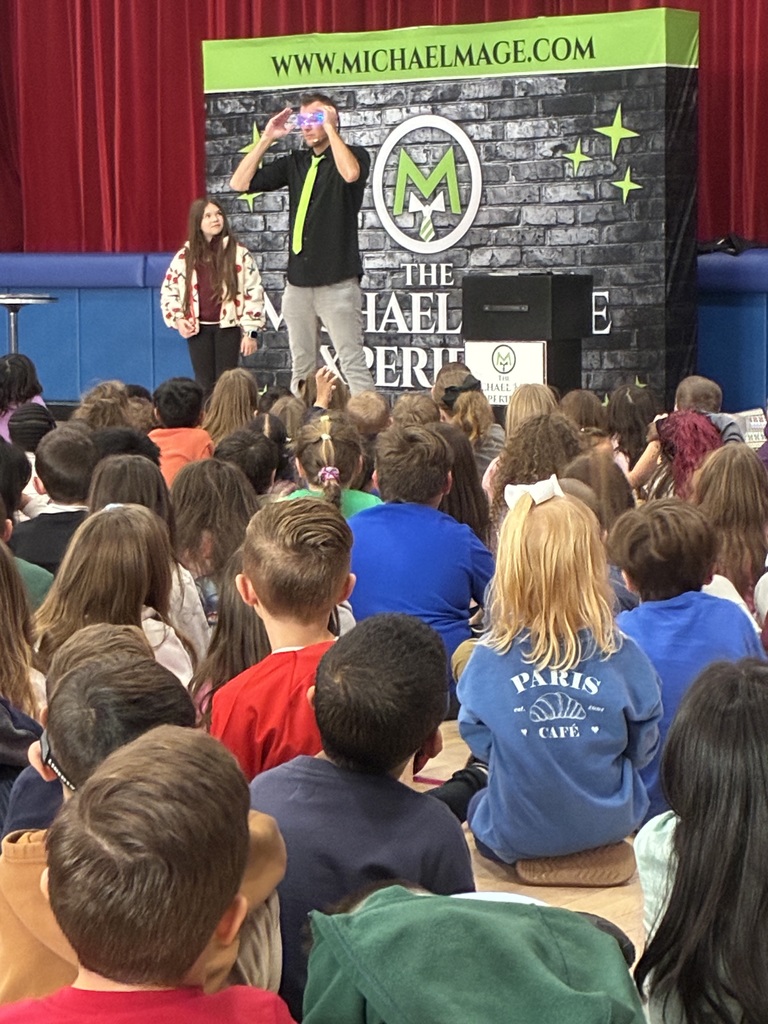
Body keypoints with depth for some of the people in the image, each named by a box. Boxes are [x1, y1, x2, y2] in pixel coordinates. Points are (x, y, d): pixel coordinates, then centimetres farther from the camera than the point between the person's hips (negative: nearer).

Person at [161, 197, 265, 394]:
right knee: (204, 385, 4)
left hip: (228, 327, -2)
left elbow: (254, 292, -3)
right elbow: (168, 290, 12)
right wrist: (177, 319, -3)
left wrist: (250, 332, -6)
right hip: (197, 329, 2)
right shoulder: (185, 256, 3)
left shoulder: (239, 254, -3)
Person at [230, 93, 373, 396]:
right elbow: (240, 183, 9)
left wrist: (330, 128, -18)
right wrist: (267, 139, 3)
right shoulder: (295, 162, 14)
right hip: (298, 280, 6)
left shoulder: (353, 154, -1)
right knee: (301, 368, 8)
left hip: (337, 281, -6)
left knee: (352, 363, -10)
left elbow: (350, 174, -27)